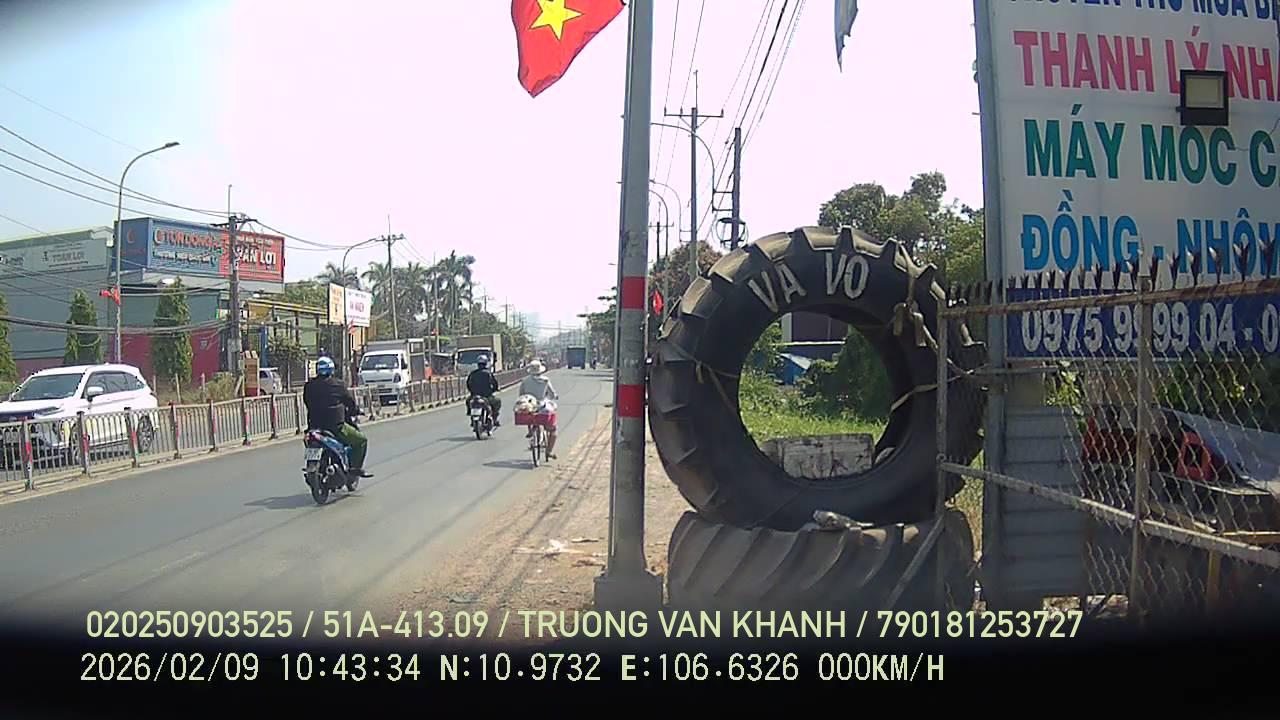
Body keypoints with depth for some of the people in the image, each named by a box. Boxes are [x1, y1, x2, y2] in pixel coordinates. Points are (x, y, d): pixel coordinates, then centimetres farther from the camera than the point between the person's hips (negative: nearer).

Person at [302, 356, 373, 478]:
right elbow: (350, 402, 0)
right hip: (336, 426, -5)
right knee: (361, 440, 9)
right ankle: (356, 467, -1)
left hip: (315, 426, 5)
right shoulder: (338, 385, -7)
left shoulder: (309, 386, 4)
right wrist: (355, 411, 20)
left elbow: (306, 402, 14)